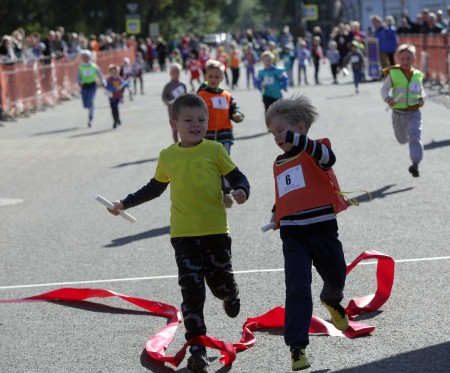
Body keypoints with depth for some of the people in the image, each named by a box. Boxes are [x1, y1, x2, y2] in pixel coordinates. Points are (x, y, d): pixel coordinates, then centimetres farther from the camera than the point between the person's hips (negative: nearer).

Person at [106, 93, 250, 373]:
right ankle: (197, 349, -2)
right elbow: (155, 188, 21)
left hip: (216, 230, -1)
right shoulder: (168, 157, 5)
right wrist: (125, 203, 21)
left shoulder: (214, 150, -2)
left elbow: (238, 177, 2)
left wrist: (242, 191, -21)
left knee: (221, 282, 7)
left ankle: (230, 295, 47)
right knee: (192, 291, -5)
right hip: (183, 234, 1)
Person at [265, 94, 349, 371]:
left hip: (322, 227, -3)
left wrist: (298, 140, -43)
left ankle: (332, 301, 55)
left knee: (336, 277, 18)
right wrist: (277, 213, 13)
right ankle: (297, 347, -11)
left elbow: (328, 158, -30)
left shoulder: (313, 151, -4)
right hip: (292, 234, 3)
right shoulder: (279, 164, 15)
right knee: (297, 289, -9)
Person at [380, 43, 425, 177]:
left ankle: (415, 164, -14)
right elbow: (384, 89, -1)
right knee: (402, 139, 19)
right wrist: (388, 99, -20)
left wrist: (422, 98, -6)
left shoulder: (417, 75, 0)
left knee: (415, 137, -15)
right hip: (398, 113, 1)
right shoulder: (393, 73, -8)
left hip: (414, 112, -1)